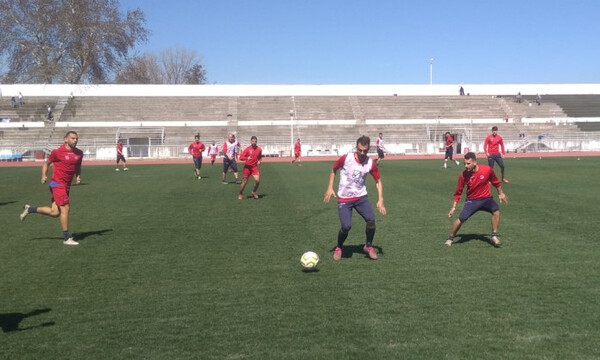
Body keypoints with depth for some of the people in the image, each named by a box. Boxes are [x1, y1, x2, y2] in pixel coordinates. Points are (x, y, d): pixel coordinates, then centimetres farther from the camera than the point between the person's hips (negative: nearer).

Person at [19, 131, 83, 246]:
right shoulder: (57, 152, -8)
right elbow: (47, 163, 6)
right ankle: (66, 238, -2)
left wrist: (78, 176, 3)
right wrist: (44, 175, -8)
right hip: (57, 183, -7)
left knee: (54, 212, 7)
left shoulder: (79, 153, 6)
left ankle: (29, 209, 29)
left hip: (67, 186, 7)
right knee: (65, 208, -10)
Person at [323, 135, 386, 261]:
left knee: (371, 220, -17)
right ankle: (338, 248, 15)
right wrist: (330, 188, -2)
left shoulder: (371, 163, -6)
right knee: (346, 226, -16)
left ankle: (369, 246, 10)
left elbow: (378, 181, 6)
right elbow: (333, 170, 5)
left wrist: (380, 200, -4)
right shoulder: (346, 158, -12)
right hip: (344, 198, -2)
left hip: (361, 197, 2)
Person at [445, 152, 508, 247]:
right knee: (461, 219, -15)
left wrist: (500, 193, 14)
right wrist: (454, 207, -1)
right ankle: (450, 238, 8)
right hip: (472, 200, -1)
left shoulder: (487, 170, -16)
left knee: (496, 210, -25)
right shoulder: (463, 175, -15)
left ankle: (494, 236, -8)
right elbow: (458, 192, -1)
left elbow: (496, 182, 6)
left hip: (486, 198, 1)